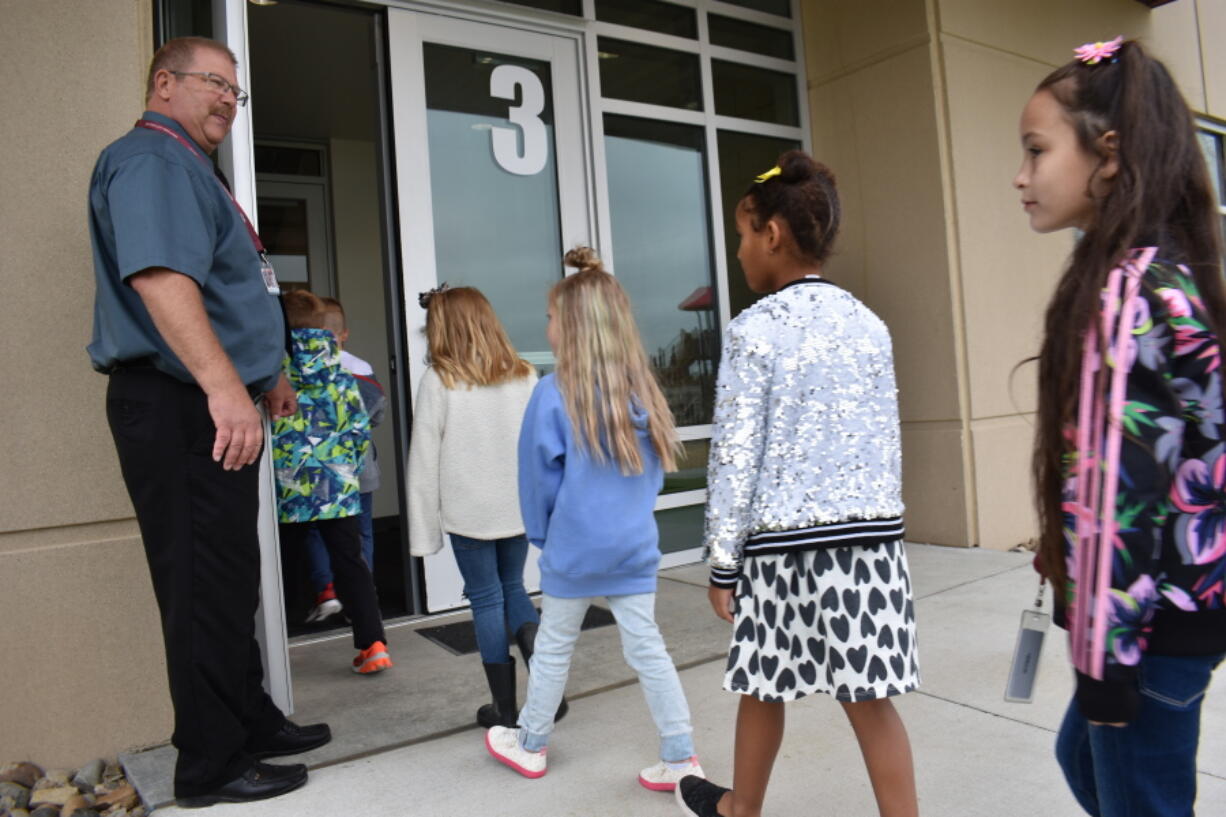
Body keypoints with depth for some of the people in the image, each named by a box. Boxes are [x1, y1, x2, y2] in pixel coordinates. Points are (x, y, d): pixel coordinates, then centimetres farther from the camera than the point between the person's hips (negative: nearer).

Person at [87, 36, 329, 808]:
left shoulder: (191, 168, 23)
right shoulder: (151, 160, -10)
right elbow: (159, 276, -28)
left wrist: (266, 373, 37)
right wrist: (225, 386, -38)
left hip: (214, 406, 11)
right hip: (180, 409, -11)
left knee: (232, 580, 17)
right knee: (206, 587, -3)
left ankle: (253, 721, 31)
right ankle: (211, 765, 10)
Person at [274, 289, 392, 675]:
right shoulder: (338, 369, 3)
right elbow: (361, 427, 5)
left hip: (287, 487, -2)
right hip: (338, 484, 2)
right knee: (350, 562, 8)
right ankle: (373, 643, 2)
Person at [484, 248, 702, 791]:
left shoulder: (554, 393, -15)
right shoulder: (643, 391, -1)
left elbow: (539, 476, -8)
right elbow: (657, 470, 8)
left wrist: (542, 534, 7)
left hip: (574, 550, -3)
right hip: (634, 547, 4)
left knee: (553, 648, 14)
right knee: (647, 649, 11)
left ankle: (530, 746, 34)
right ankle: (681, 759, 16)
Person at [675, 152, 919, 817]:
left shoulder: (754, 329, -10)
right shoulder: (870, 324, 6)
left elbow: (736, 458, -11)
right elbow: (888, 445, 10)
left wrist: (721, 562, -4)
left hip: (784, 543, -4)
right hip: (871, 536, 4)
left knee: (764, 690, 16)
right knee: (870, 701, 10)